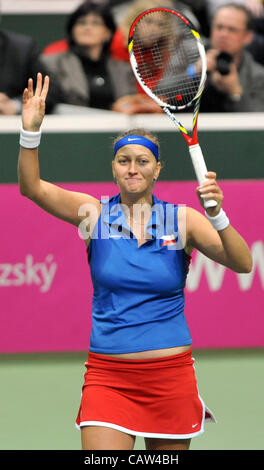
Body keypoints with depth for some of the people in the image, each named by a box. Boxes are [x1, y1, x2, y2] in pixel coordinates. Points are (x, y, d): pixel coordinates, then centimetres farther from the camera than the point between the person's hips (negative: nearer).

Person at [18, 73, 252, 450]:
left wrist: (216, 214, -26)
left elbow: (242, 263, -10)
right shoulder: (95, 214, 2)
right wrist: (31, 131, -27)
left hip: (170, 373, 1)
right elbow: (32, 187, -10)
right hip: (108, 373, -1)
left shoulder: (182, 219, 1)